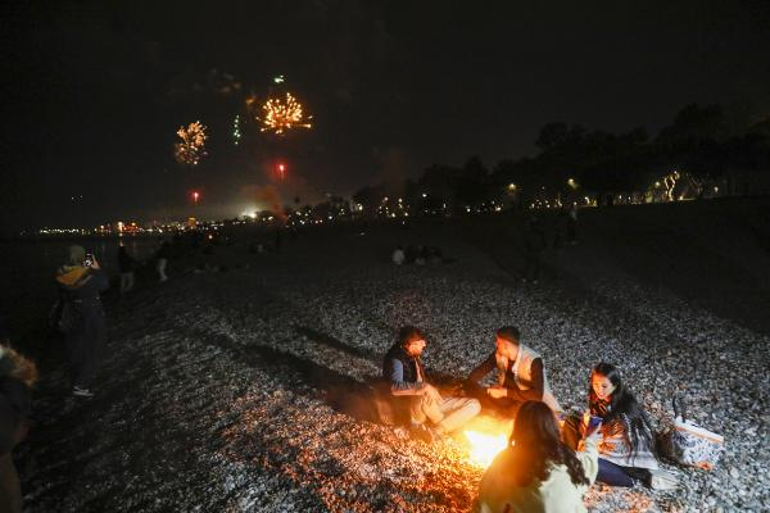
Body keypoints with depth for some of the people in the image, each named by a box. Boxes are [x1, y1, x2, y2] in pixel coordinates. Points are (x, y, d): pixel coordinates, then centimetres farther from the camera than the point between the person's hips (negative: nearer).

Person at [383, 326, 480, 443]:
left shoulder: (413, 356, 10)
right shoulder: (396, 360, -16)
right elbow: (395, 388, -34)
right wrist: (421, 387, -43)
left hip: (428, 405, 9)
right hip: (410, 410, -9)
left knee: (474, 404, -2)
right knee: (427, 392, -42)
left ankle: (433, 432, -22)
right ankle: (446, 427, -13)